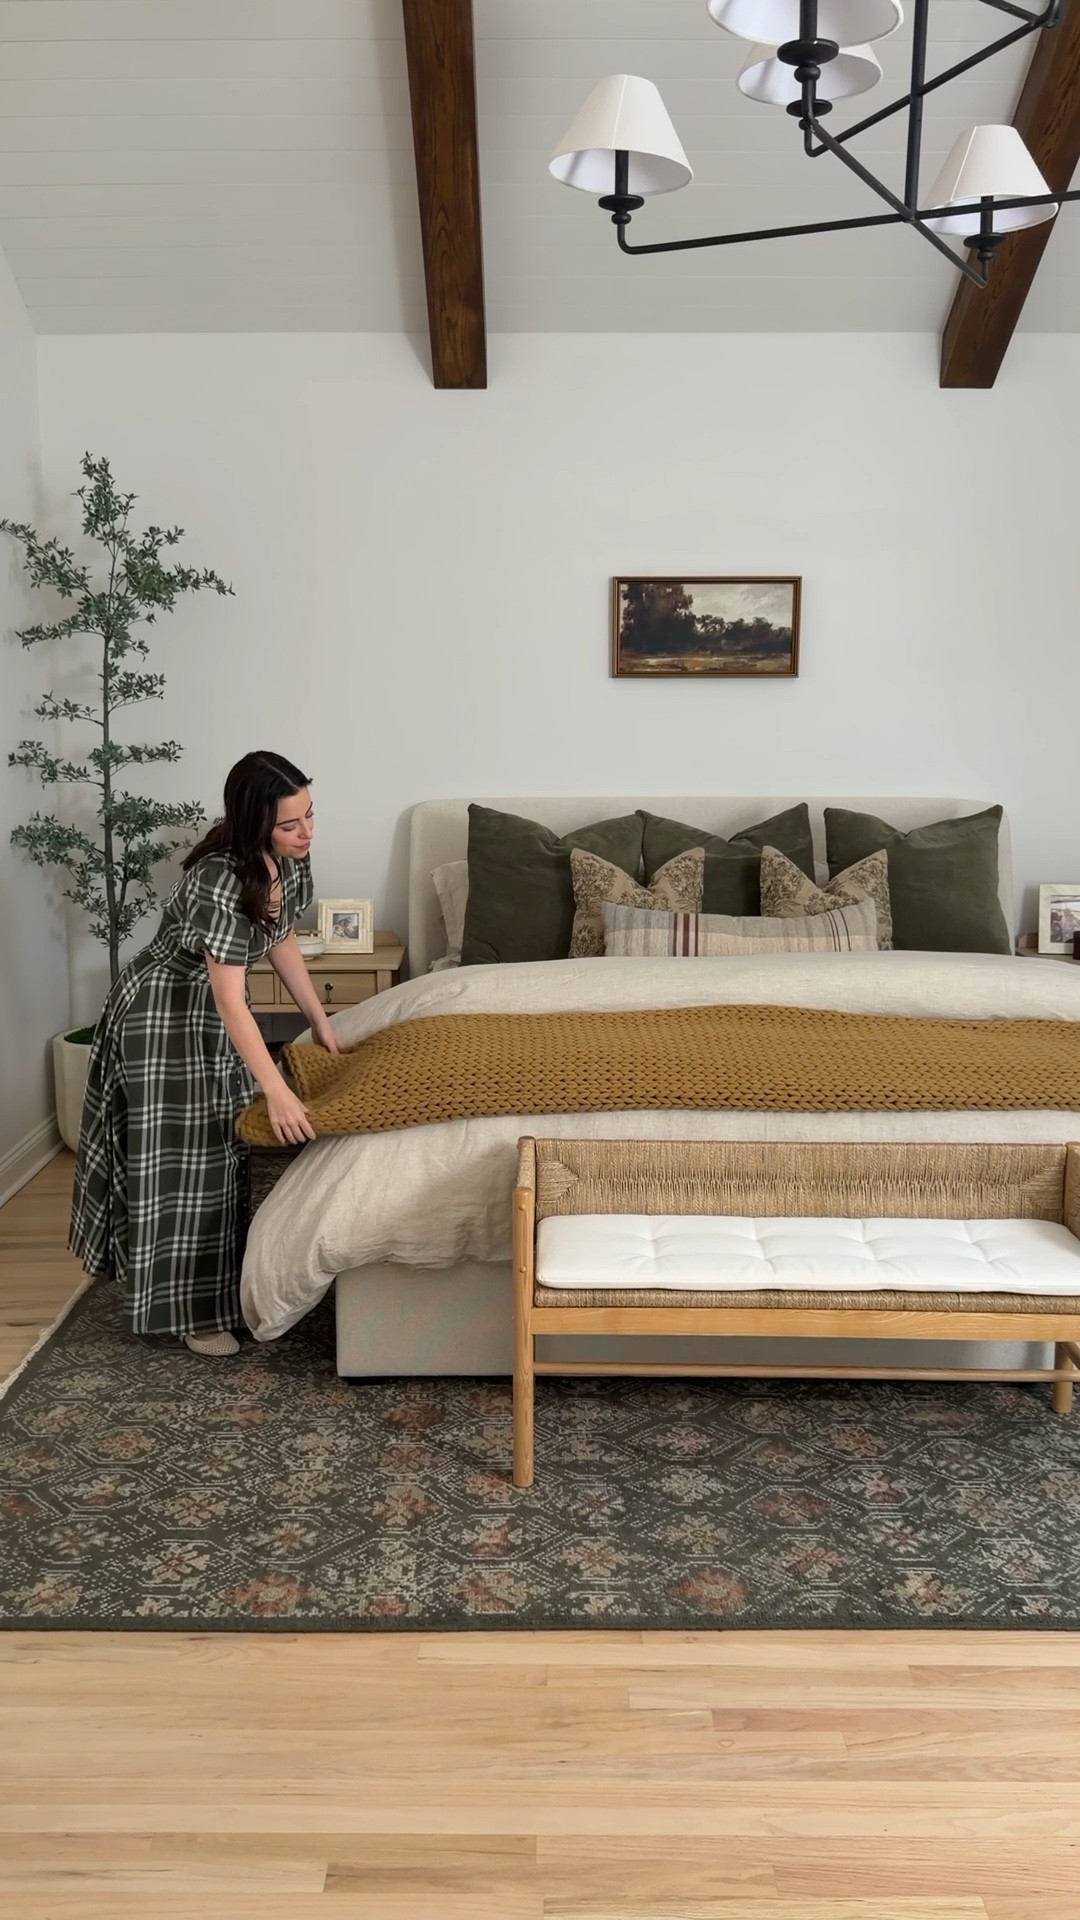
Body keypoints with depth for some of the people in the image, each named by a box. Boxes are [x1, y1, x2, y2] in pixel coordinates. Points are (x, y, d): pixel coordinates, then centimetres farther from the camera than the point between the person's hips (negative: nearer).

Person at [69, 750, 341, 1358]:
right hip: (164, 1013, -8)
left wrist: (321, 1022, 6)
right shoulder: (220, 881, -34)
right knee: (181, 1157, 0)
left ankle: (219, 1281, 35)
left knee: (224, 1146, 17)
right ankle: (189, 1308, 15)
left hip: (217, 1012, 8)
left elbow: (282, 940, 5)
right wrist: (278, 1092, -35)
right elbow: (229, 1001, -34)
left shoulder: (289, 859, -10)